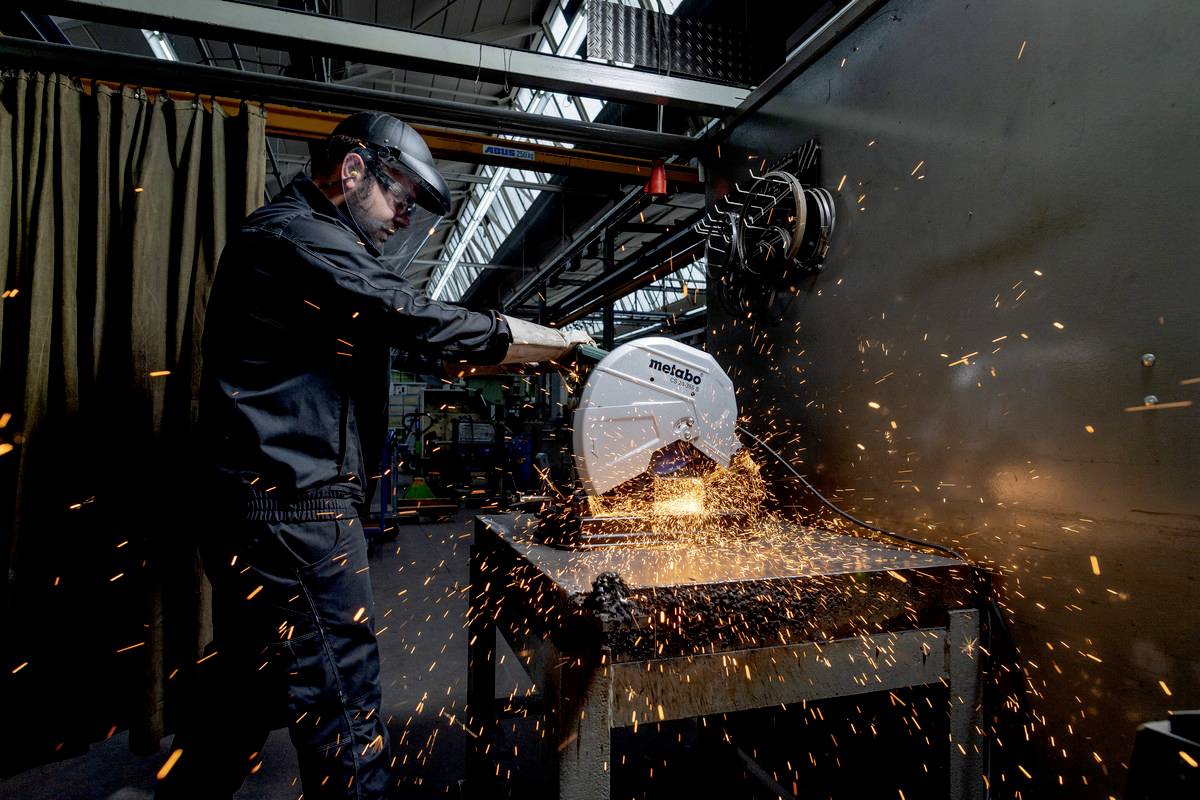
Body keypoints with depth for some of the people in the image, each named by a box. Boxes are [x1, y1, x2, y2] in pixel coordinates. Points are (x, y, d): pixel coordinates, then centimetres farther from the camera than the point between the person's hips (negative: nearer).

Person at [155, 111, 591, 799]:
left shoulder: (318, 243, 21)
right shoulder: (296, 236, -12)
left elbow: (401, 347, 19)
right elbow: (424, 327, -19)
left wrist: (539, 352, 10)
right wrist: (565, 344, -8)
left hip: (259, 512, 11)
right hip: (295, 513, -11)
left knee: (244, 697, 24)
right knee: (349, 737, -2)